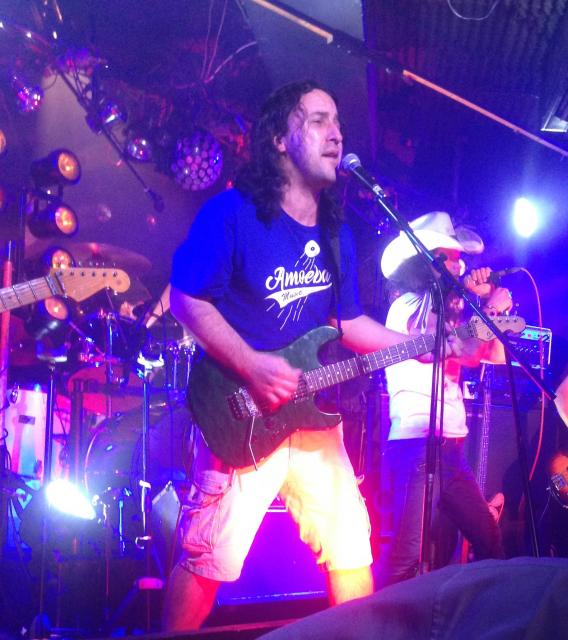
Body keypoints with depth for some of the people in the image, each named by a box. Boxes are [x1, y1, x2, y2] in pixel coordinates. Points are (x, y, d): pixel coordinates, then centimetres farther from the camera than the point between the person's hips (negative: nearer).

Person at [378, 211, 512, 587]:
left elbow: (495, 355, 18)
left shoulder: (440, 310, 21)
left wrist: (485, 301, 11)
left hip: (450, 444, 10)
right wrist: (494, 308, -3)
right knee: (408, 555, -15)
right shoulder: (409, 306, -5)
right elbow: (467, 352, -16)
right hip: (418, 442, -10)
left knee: (489, 542, 11)